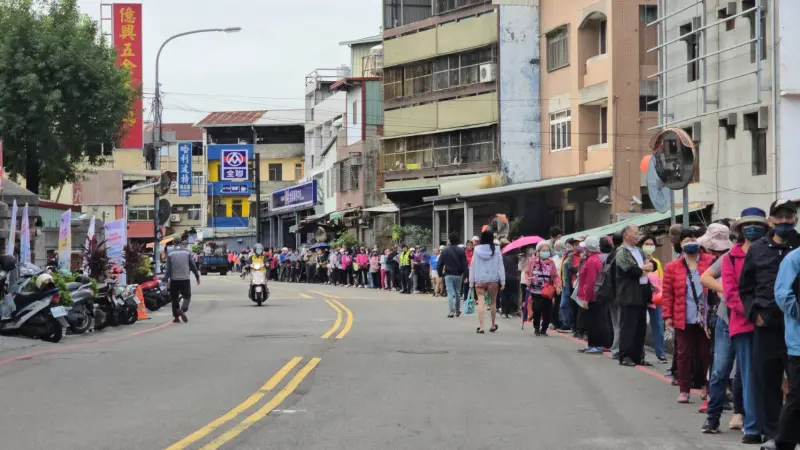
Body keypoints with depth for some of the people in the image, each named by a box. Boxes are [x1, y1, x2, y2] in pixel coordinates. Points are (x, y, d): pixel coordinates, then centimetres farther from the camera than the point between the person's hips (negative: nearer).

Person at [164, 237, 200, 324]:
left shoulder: (171, 253, 0)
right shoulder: (187, 252, 2)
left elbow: (168, 268, -3)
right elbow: (193, 265, 3)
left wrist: (166, 280, -1)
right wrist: (197, 277, 11)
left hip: (174, 279, 0)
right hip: (185, 279, 0)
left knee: (174, 298, 10)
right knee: (187, 296, 8)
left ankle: (176, 317, 9)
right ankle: (183, 310, -19)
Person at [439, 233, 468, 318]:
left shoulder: (445, 251, -2)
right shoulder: (461, 251, -2)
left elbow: (439, 264, -2)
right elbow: (465, 264, -6)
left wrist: (440, 274, 7)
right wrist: (464, 273, -3)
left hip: (448, 275, -1)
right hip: (458, 275, 1)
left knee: (450, 293, -4)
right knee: (458, 293, 14)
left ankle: (452, 311, -15)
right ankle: (457, 311, 22)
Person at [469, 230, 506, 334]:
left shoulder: (477, 250, -1)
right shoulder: (496, 250, -4)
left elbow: (472, 266, 2)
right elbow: (500, 266, -3)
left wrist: (471, 282, 7)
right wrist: (502, 281, 1)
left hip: (479, 280, 0)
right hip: (493, 280, 0)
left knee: (481, 303, -4)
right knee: (493, 302, 16)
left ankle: (481, 326, -12)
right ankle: (493, 325, 27)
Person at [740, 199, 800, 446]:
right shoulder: (757, 249, 8)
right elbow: (745, 288, 14)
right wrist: (754, 313, 1)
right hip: (767, 326, 2)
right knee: (767, 380, 5)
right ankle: (771, 433, 14)